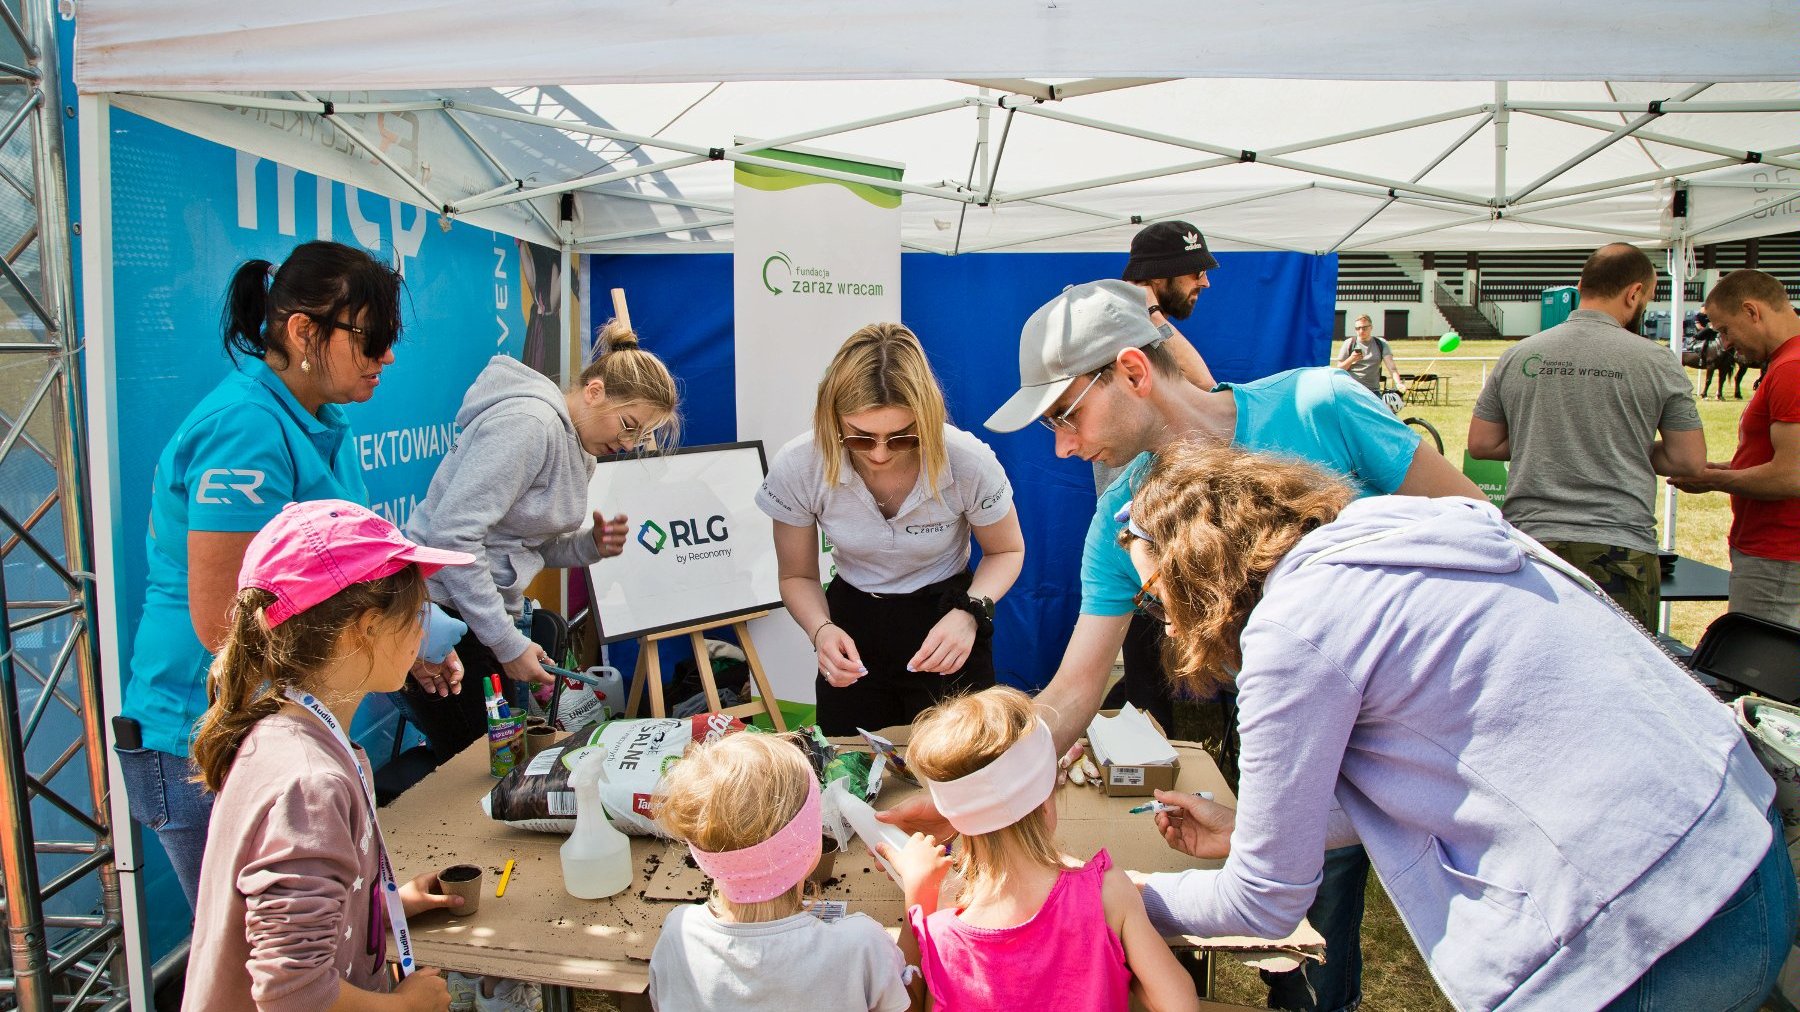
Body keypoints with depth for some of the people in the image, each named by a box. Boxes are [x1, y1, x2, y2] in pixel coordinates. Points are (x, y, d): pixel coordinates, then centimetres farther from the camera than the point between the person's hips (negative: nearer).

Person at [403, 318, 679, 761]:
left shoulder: (578, 450, 11)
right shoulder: (528, 422, -19)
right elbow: (453, 534, -24)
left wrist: (590, 545, -4)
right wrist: (509, 644, -20)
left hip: (488, 613, 9)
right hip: (441, 612, -9)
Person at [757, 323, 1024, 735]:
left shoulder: (969, 462, -25)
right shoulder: (796, 468, -21)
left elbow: (1007, 551, -5)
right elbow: (797, 576, -4)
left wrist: (970, 612, -24)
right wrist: (820, 629, -26)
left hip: (946, 626, -1)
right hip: (853, 627, 1)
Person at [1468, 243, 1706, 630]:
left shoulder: (1517, 355, 6)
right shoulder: (1656, 361, -1)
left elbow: (1481, 444, 10)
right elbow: (1689, 460, 2)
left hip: (1528, 542, 3)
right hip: (1620, 550, -3)